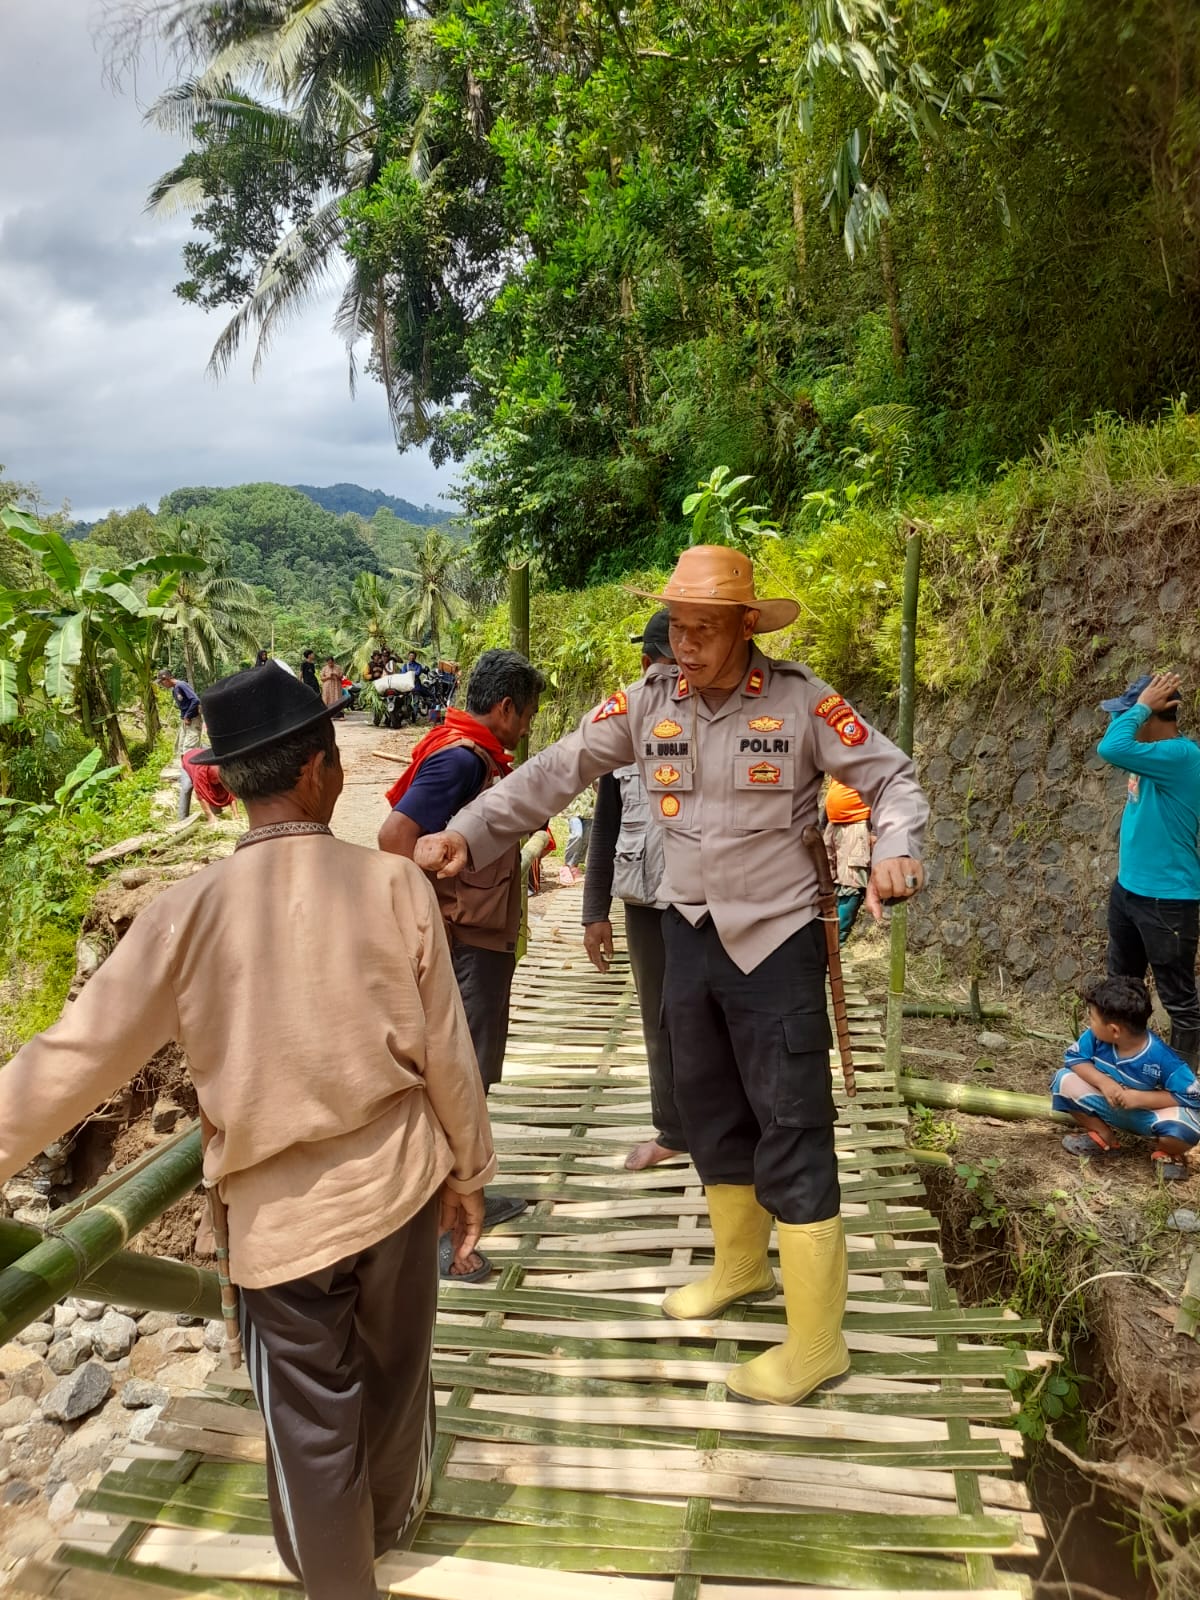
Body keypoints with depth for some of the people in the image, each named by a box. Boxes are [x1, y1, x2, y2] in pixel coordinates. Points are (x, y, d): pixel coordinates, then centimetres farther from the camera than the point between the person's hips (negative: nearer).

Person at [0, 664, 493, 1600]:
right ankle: (392, 1516, 54)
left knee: (310, 1425, 18)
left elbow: (77, 1057, -10)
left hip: (279, 1209, -2)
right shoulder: (394, 886, -14)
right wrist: (468, 1170, 9)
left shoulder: (190, 911, -16)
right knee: (396, 1371, 28)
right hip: (399, 1179, 2)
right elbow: (447, 1054, -6)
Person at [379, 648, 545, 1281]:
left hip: (486, 938, 11)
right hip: (465, 942, -11)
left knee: (474, 1070, 20)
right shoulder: (460, 757, -20)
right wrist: (434, 910, -22)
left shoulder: (477, 754, 11)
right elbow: (395, 834, -29)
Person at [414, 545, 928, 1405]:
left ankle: (816, 1342, 15)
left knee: (792, 1131, -1)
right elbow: (555, 771, -4)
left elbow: (893, 777, -7)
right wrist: (466, 833, -15)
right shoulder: (648, 700, -3)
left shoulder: (802, 701, -13)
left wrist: (896, 850, -28)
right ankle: (739, 1266, 44)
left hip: (776, 938, -5)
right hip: (690, 933, 5)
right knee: (710, 1109, 20)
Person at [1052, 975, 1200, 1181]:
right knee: (1065, 1080, -16)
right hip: (1108, 1106, 4)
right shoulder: (1096, 1037, -20)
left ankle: (1165, 1152, 3)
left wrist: (1140, 1098, -32)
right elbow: (1074, 1058, -7)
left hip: (1148, 1114, -4)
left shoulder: (1161, 1058, -31)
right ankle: (1101, 1136, 4)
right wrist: (1103, 1082, -26)